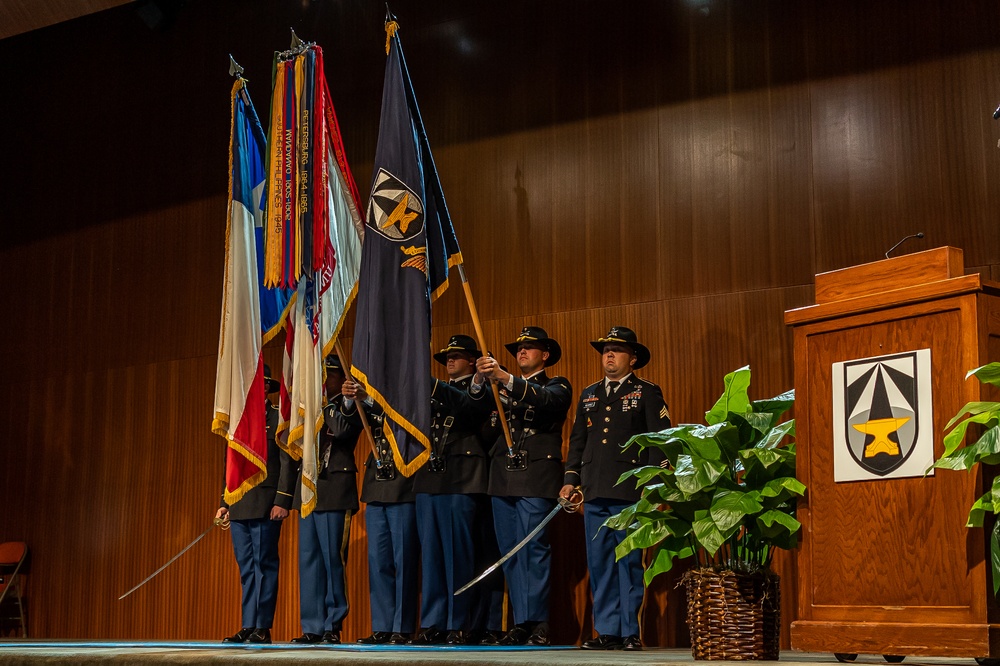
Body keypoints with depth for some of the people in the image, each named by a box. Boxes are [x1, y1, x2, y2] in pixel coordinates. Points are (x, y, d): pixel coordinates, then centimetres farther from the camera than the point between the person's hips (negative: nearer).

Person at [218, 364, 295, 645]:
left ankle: (263, 629, -2)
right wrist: (224, 502, 13)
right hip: (239, 506, 7)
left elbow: (287, 463, -8)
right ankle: (248, 628, 11)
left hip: (265, 505, -7)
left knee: (264, 566, -4)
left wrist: (282, 502, -14)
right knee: (246, 568, 8)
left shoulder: (279, 418, -2)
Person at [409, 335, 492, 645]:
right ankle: (433, 624, 7)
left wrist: (431, 385, -25)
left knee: (457, 554, -5)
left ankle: (458, 625, -2)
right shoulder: (436, 393, 24)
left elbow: (469, 405, -17)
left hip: (459, 480, -6)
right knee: (431, 555, 4)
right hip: (429, 479, 6)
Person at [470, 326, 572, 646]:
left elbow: (545, 401, -16)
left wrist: (504, 378, -27)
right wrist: (480, 378, -18)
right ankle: (521, 624, 8)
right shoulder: (502, 388, 22)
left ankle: (538, 623, -7)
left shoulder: (556, 386, 7)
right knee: (511, 553, 4)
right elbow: (477, 401, 3)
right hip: (503, 479, 5)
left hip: (536, 479, -5)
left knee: (534, 550, -10)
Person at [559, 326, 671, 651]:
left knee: (629, 563, -3)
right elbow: (577, 440, 21)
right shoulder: (589, 395, 19)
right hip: (595, 492, 5)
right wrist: (570, 480, 11)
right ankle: (607, 631, 10)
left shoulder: (647, 393, 4)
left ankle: (630, 632, 3)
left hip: (630, 491, -5)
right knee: (599, 564, 4)